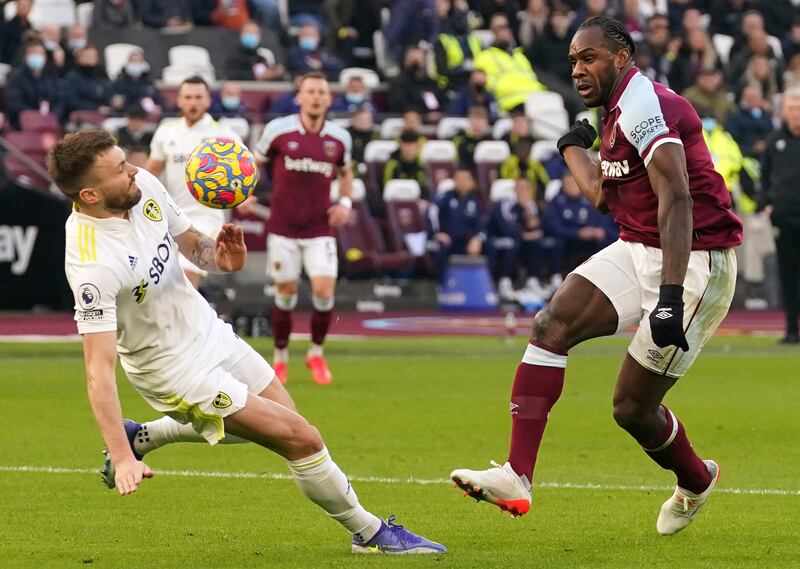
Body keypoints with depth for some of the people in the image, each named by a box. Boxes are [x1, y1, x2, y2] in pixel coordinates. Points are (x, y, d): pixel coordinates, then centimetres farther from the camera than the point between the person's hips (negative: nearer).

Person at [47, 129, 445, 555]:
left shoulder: (144, 186, -12)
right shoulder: (93, 266, -34)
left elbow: (188, 239, 7)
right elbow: (99, 369, -34)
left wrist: (217, 257, -17)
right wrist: (122, 460, -40)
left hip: (208, 329, 8)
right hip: (176, 368, -8)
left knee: (279, 419, 27)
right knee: (301, 438, -8)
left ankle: (142, 436, 37)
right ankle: (371, 534, 15)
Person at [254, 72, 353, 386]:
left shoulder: (340, 138, 2)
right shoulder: (278, 130, -5)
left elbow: (345, 172, 21)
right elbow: (254, 163, 8)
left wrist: (345, 202, 5)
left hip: (320, 228, 1)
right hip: (283, 227, -1)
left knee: (324, 290, -12)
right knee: (286, 292, 3)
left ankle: (316, 353, 11)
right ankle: (280, 357, 22)